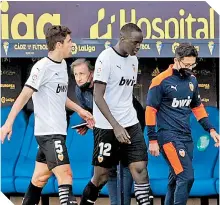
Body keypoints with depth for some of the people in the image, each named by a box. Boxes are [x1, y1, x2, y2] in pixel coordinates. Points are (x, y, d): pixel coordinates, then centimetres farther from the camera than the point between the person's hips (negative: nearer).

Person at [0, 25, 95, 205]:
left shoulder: (62, 65, 13)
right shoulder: (43, 67, -14)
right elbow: (24, 95, -17)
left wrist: (79, 110, 26)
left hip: (57, 131, 9)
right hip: (49, 132, -9)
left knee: (40, 177, 12)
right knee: (65, 174, -14)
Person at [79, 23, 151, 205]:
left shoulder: (133, 60, 9)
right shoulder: (106, 58, -13)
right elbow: (98, 96, -17)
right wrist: (115, 126, -25)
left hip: (131, 124, 6)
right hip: (107, 127, -6)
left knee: (140, 168, -6)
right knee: (101, 175, 3)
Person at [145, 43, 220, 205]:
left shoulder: (192, 80, 9)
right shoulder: (161, 81, -11)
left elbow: (197, 107, 22)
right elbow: (151, 111, -7)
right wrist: (153, 140, -9)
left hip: (186, 136, 7)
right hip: (169, 136, -7)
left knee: (177, 179, 10)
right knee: (187, 177, -17)